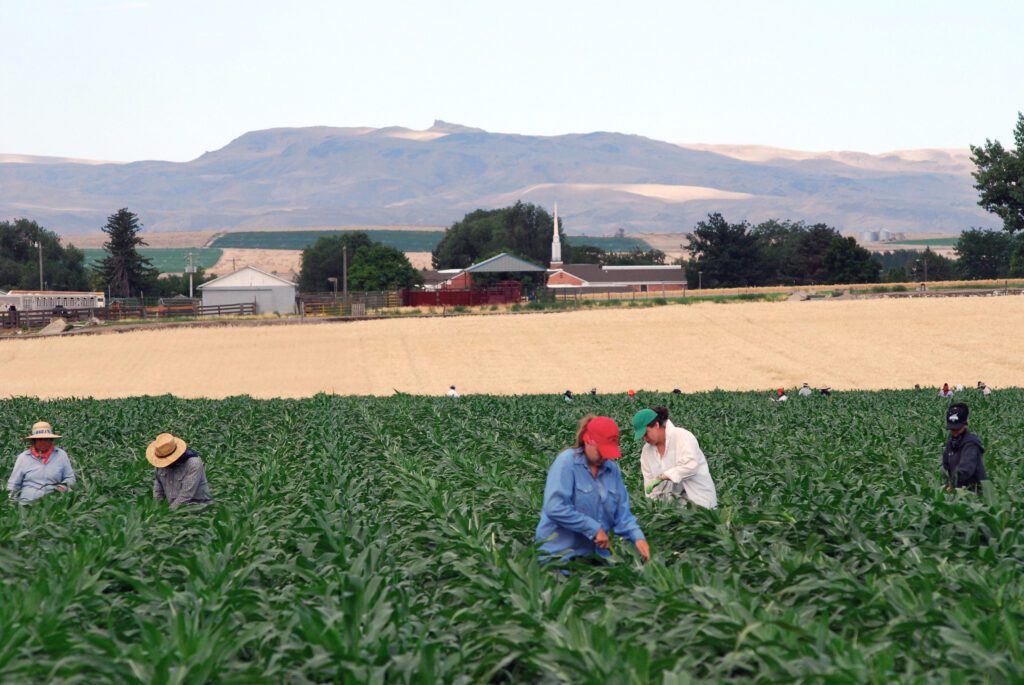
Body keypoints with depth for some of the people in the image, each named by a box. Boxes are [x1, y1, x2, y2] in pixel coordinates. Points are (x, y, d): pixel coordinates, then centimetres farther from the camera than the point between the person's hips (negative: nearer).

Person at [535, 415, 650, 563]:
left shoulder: (612, 469, 5)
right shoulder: (567, 462, -13)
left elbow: (622, 512, 6)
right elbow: (555, 508, -23)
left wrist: (638, 537, -14)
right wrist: (595, 529, -21)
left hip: (596, 554, 6)